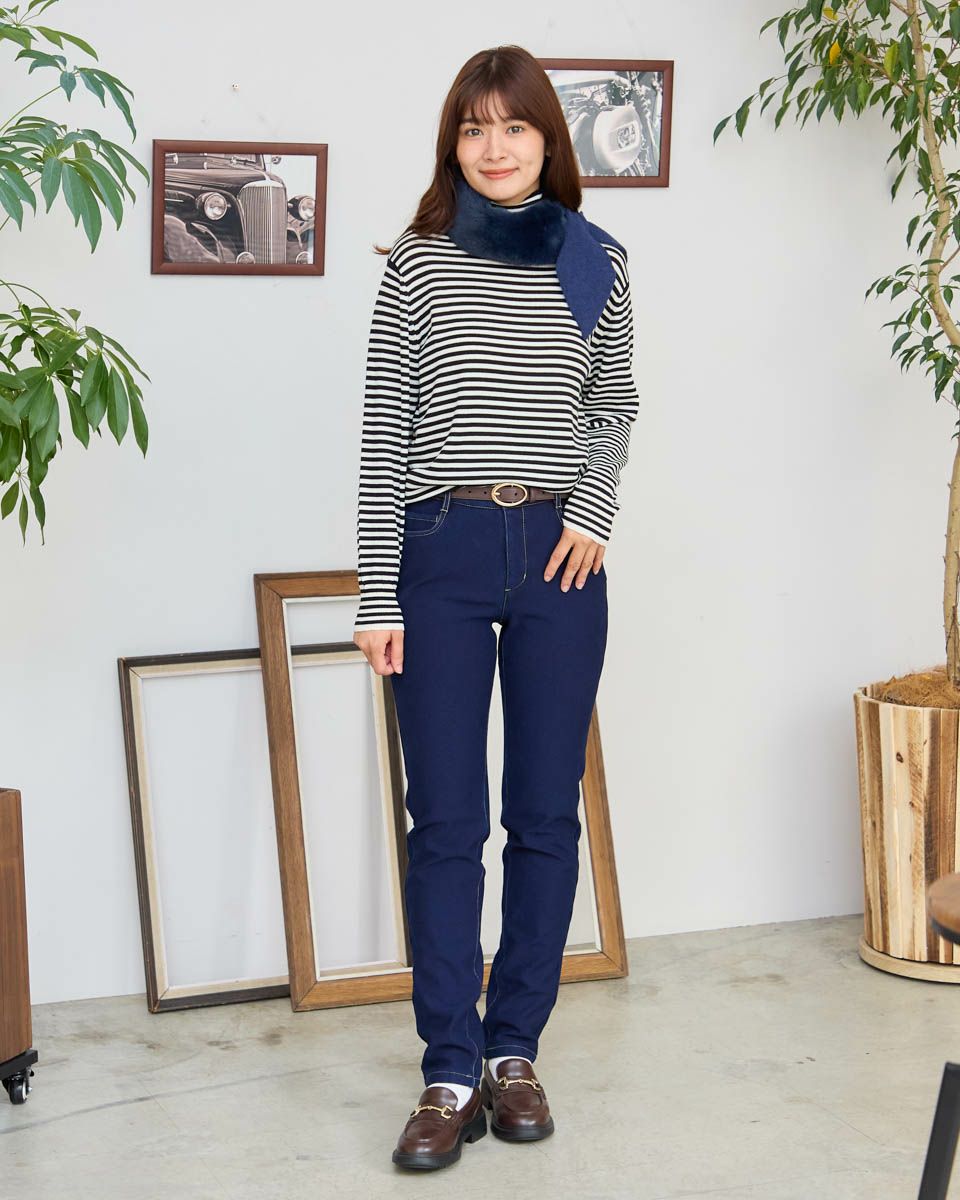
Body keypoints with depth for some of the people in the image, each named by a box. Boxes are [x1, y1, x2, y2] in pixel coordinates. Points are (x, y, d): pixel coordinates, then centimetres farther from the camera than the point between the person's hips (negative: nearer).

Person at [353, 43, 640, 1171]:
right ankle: (450, 1075, 6)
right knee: (446, 823, -1)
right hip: (444, 551, -2)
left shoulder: (596, 261, 8)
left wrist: (594, 510, 0)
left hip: (560, 557, 2)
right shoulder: (417, 264, 1)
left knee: (546, 815, 7)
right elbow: (383, 432, -1)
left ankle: (515, 1052, 20)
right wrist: (376, 594, -5)